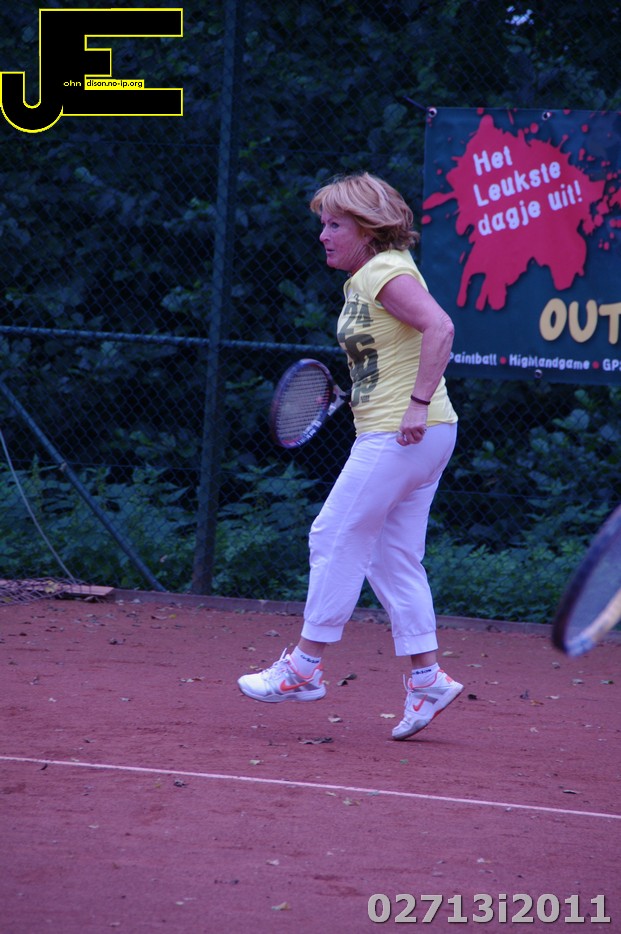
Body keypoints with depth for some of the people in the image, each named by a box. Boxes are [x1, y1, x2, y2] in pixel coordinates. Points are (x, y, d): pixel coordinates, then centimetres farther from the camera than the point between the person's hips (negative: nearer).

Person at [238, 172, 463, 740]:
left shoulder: (387, 273, -13)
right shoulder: (360, 281, 16)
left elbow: (439, 328, -26)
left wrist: (418, 404, -30)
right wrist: (363, 393, 14)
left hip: (400, 435, -10)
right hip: (398, 434, 10)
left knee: (337, 538, -4)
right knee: (394, 558, 9)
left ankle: (304, 667, 3)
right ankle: (427, 678, 9)